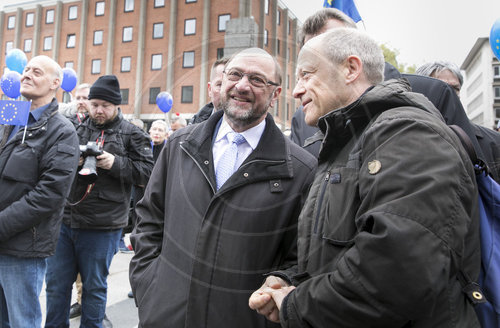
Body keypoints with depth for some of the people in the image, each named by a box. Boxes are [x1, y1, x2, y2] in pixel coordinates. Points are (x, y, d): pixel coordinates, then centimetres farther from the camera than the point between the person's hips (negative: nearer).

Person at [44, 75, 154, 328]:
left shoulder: (132, 134, -1)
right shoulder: (77, 129, 10)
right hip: (64, 220, 4)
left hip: (101, 227, -4)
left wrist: (115, 163, -19)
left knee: (94, 286, 12)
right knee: (56, 284, 15)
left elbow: (147, 172, -6)